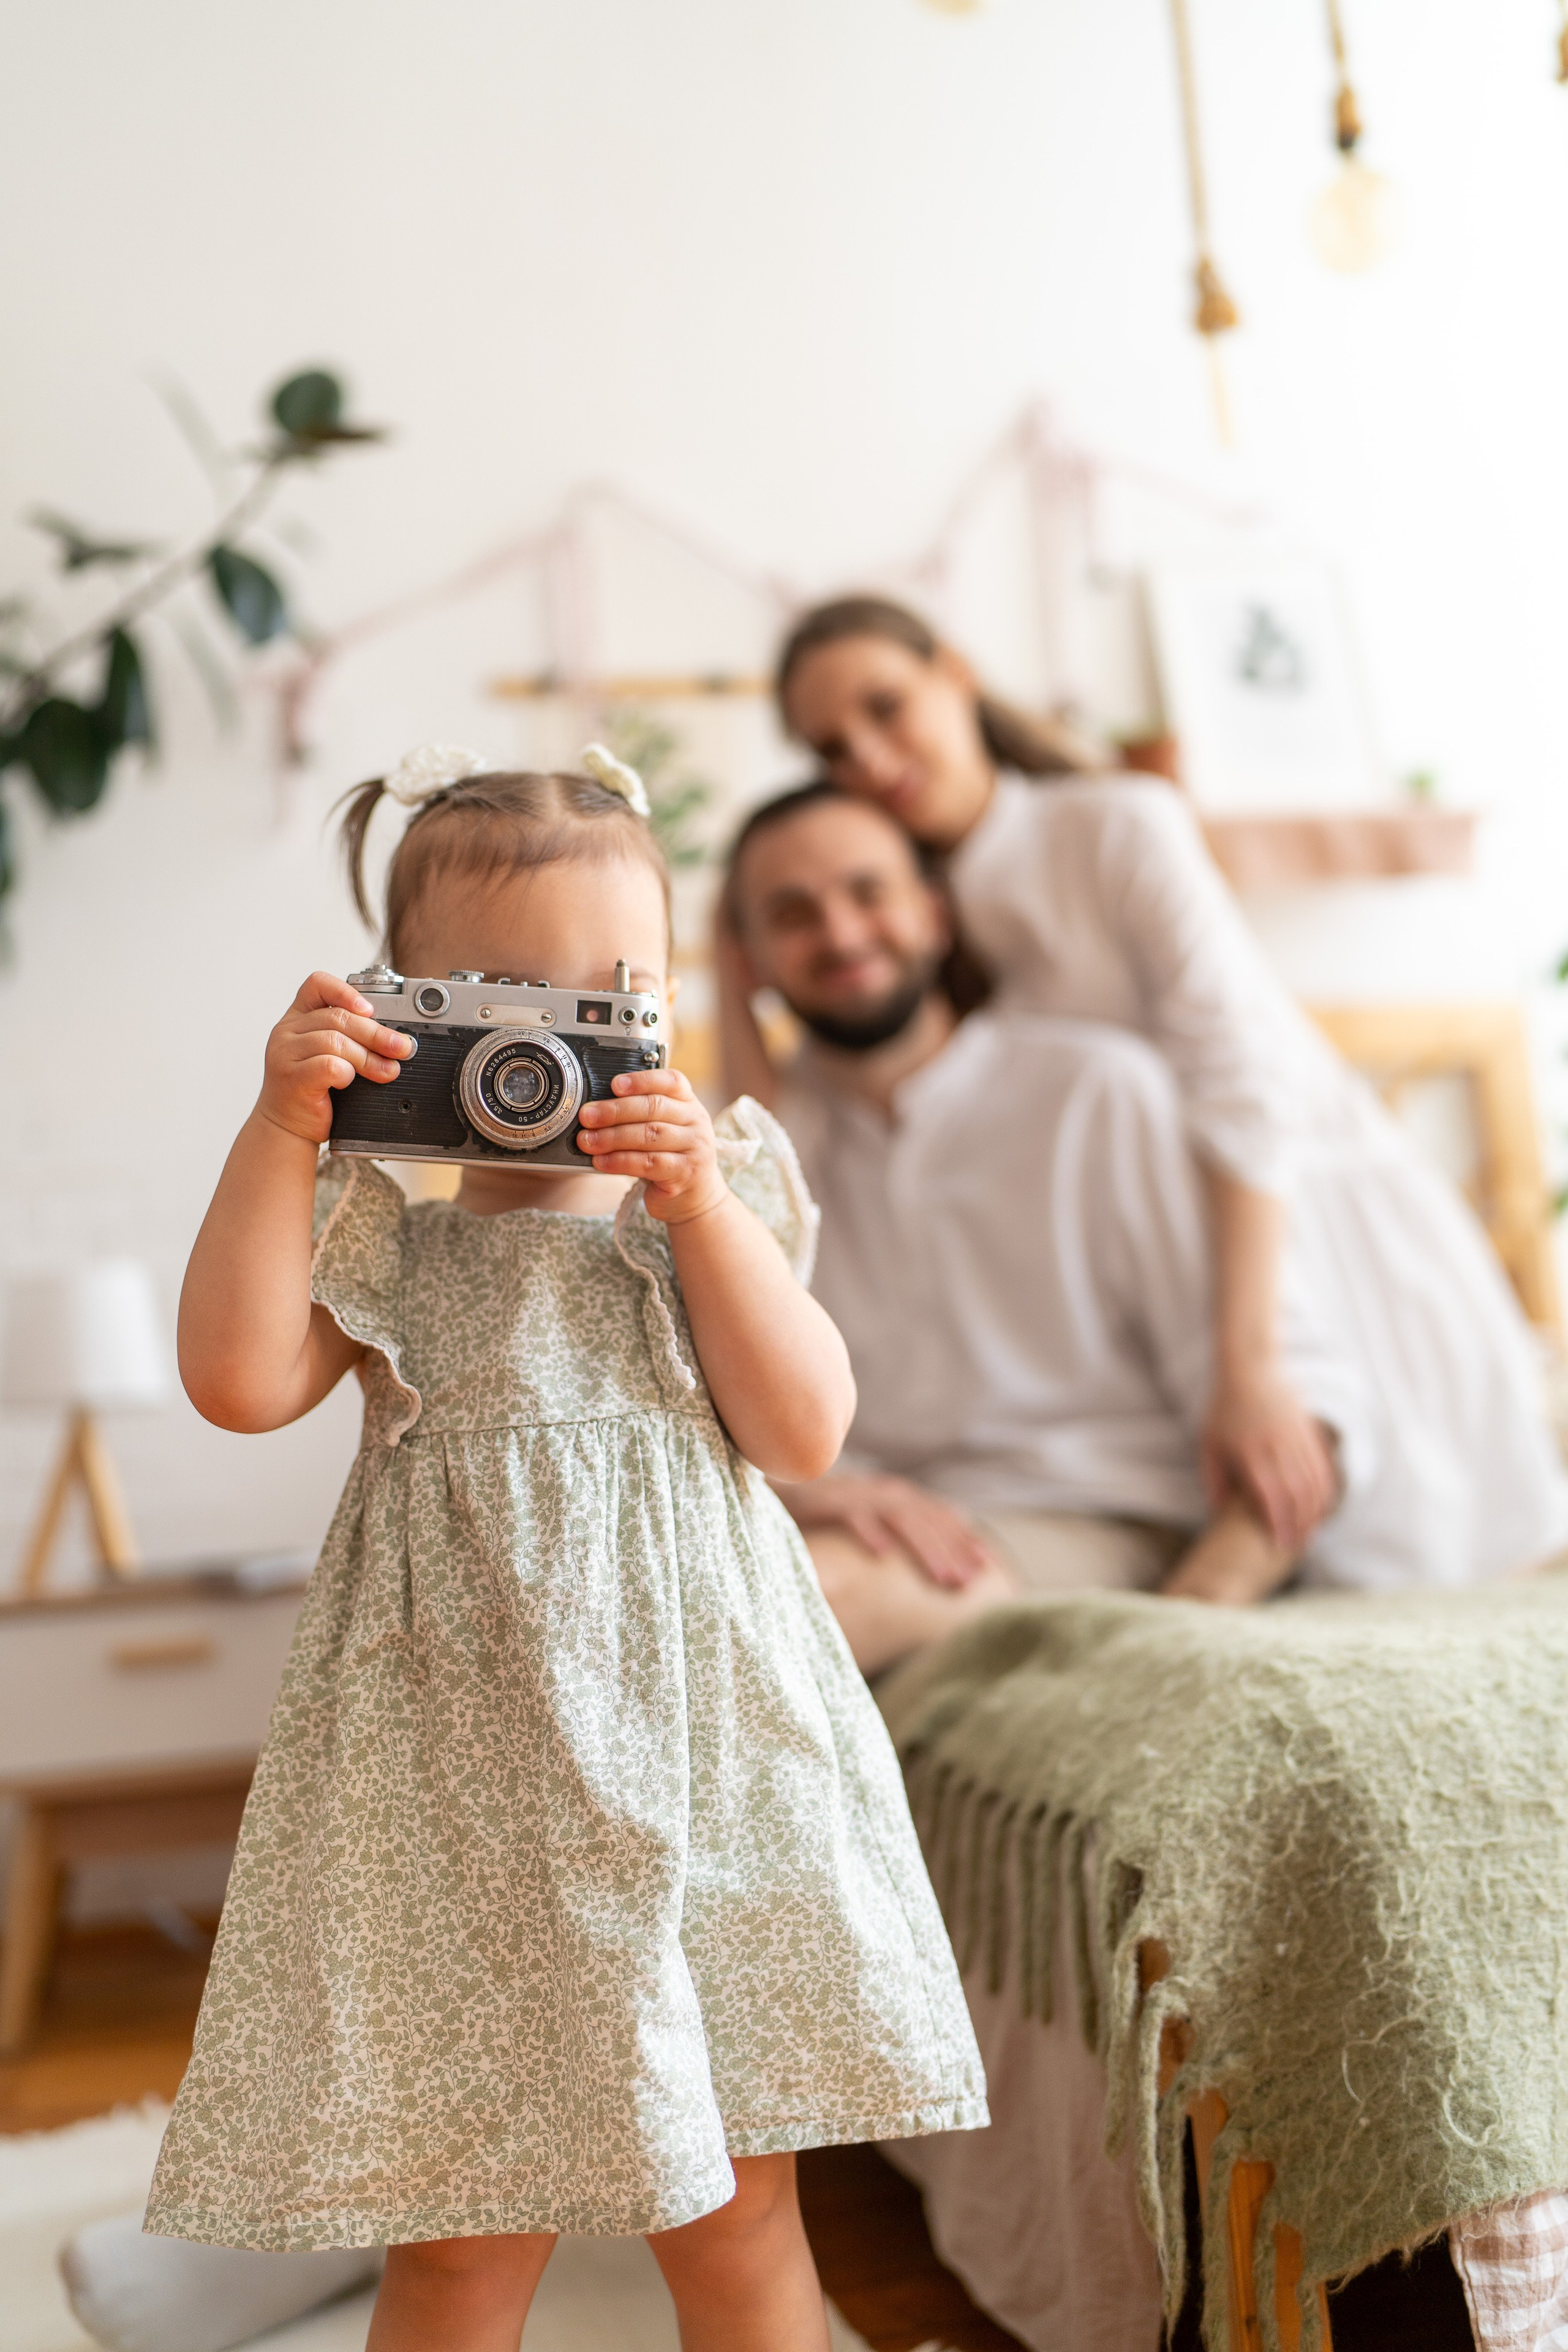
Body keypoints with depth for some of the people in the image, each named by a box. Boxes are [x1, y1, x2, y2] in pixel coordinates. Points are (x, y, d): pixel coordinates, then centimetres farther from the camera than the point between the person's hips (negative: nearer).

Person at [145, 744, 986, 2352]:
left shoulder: (719, 1198, 6)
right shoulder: (384, 1222, 4)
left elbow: (805, 1435, -5)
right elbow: (239, 1380, -12)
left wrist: (699, 1206, -13)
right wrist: (279, 1133, -14)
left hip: (699, 1747, 1)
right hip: (462, 1779, -1)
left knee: (739, 2221, 13)